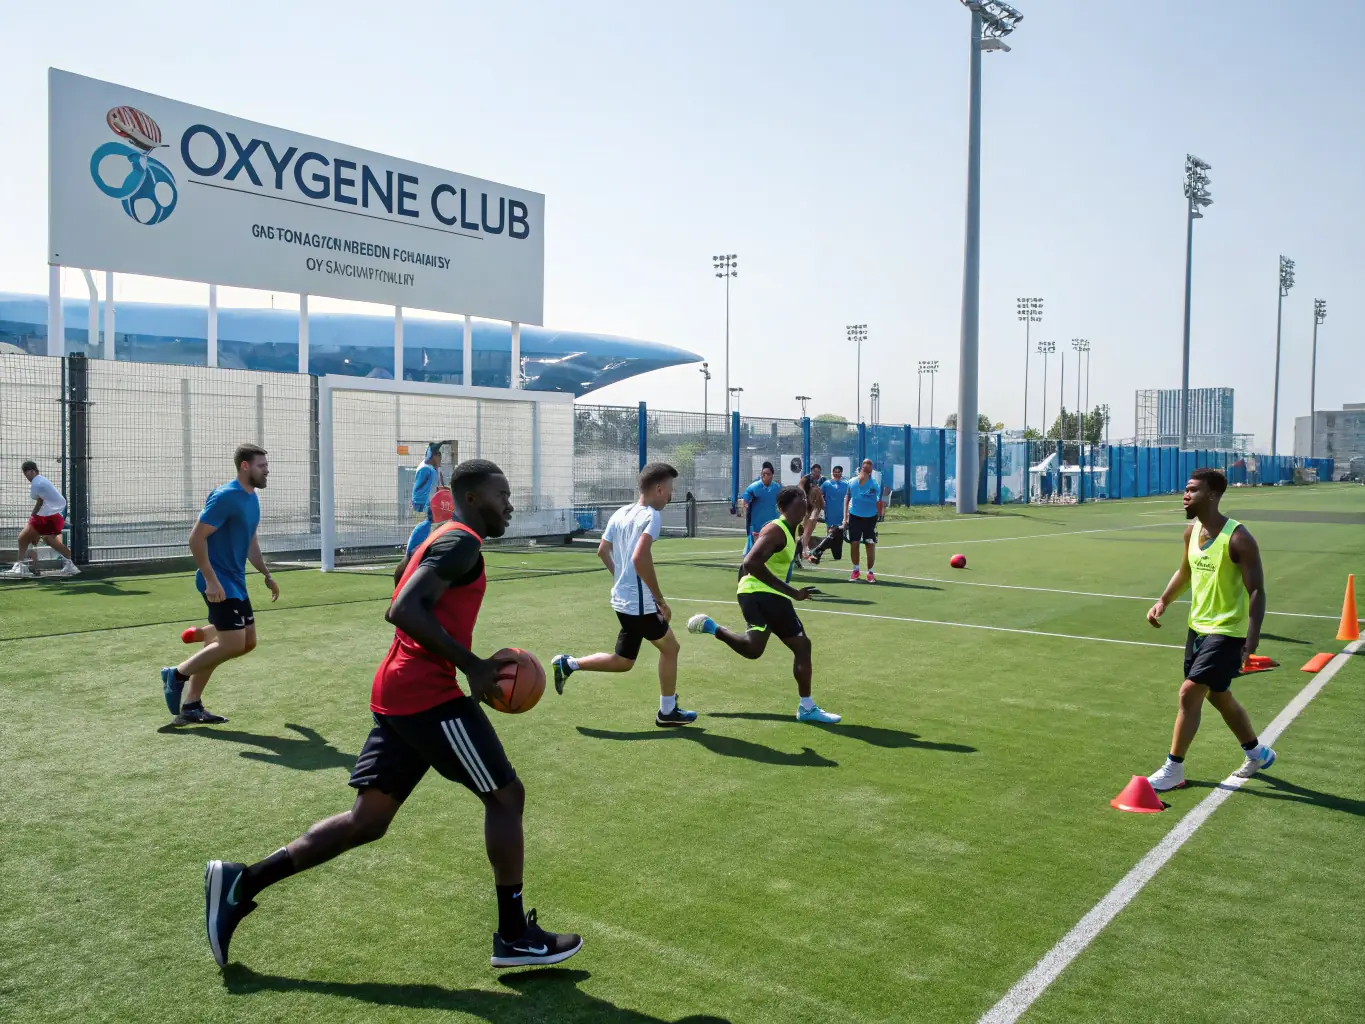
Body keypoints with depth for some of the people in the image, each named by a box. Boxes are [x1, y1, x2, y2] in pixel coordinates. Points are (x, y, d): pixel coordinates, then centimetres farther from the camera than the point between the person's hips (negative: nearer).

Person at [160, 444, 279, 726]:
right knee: (233, 645, -10)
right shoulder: (226, 496, -16)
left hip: (236, 581, 9)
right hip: (219, 582, -9)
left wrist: (267, 575, 20)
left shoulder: (253, 498, 11)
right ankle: (176, 675, 7)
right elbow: (196, 538, -20)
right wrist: (211, 580, -23)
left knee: (248, 642, 9)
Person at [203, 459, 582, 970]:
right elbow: (405, 610, -23)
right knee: (506, 794, 1)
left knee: (367, 820, 12)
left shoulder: (443, 540, 21)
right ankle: (514, 937, 11)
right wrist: (472, 666, -20)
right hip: (429, 696, -10)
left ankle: (242, 882, 12)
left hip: (397, 696, 10)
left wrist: (475, 668, 19)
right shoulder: (462, 542, -11)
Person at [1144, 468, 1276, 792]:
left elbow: (1256, 590, -20)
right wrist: (1164, 601, 5)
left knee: (1189, 693, -12)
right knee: (1219, 697, 20)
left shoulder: (1238, 538, -20)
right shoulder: (1192, 531, 2)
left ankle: (1173, 769, -1)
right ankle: (1257, 752, 43)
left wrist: (1252, 641, -26)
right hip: (1198, 627, 8)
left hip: (1227, 632, -8)